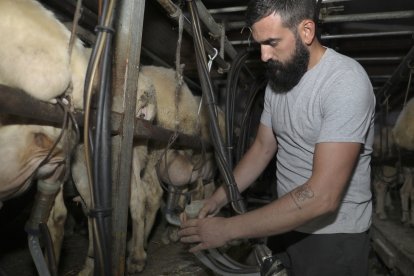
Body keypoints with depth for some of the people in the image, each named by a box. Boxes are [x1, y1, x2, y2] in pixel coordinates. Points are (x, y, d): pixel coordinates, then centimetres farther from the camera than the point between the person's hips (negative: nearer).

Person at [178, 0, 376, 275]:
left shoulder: (346, 80, -25)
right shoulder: (278, 78, 0)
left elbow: (322, 196, -31)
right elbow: (263, 145, 8)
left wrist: (228, 228, -28)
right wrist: (219, 198, -3)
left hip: (335, 235, -6)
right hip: (290, 226, 6)